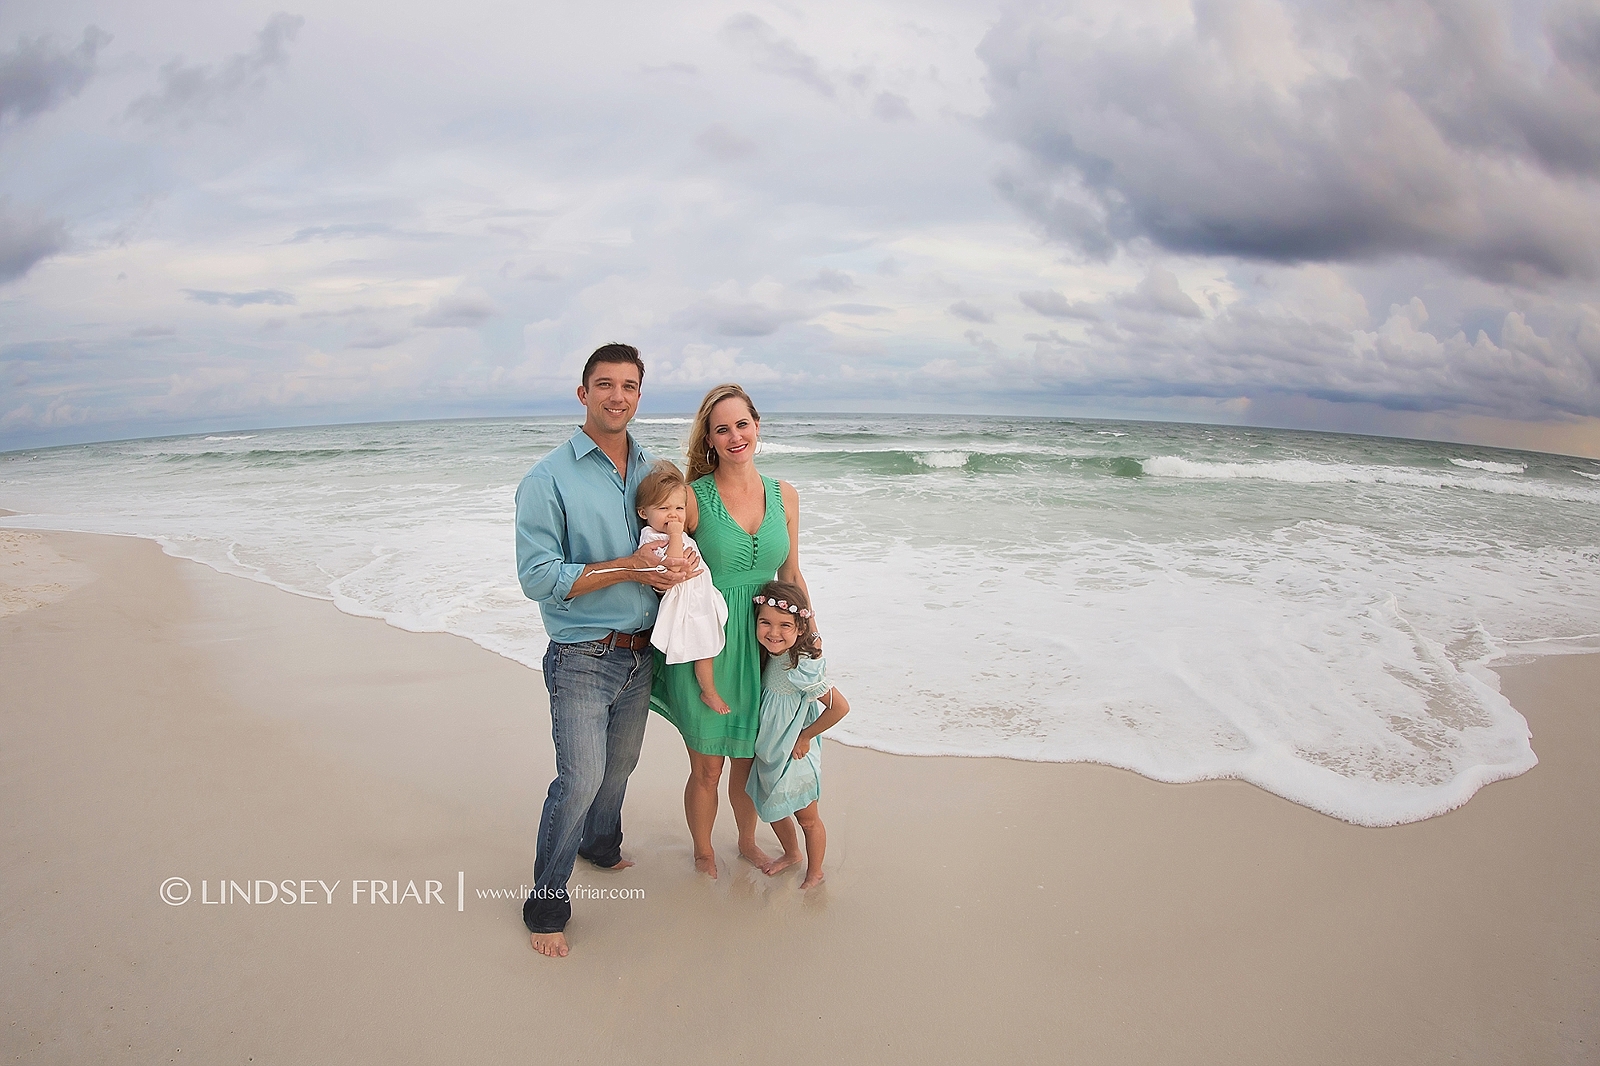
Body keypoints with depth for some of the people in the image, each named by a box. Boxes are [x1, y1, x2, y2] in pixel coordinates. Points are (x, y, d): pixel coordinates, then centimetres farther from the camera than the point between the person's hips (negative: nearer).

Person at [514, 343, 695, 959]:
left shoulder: (652, 470, 5)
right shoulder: (549, 480, -12)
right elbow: (538, 578, -17)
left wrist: (682, 565, -10)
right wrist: (629, 568, -24)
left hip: (642, 653, 6)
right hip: (583, 658, -6)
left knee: (620, 765, 21)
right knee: (580, 778, -9)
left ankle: (601, 845, 48)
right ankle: (547, 904, 12)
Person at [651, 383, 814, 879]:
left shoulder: (785, 495, 2)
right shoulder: (693, 497, -11)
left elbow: (791, 575, 9)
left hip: (762, 646, 3)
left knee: (749, 761, 18)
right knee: (707, 769, 11)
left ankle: (748, 841, 45)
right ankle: (703, 853, 38)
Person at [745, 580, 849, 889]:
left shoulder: (802, 668, -30)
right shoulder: (769, 656, -8)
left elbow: (840, 707, -29)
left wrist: (805, 736, -18)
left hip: (795, 756, -7)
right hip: (769, 753, 7)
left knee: (807, 818, 13)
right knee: (773, 809, 25)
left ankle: (814, 873, 35)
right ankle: (791, 854, 50)